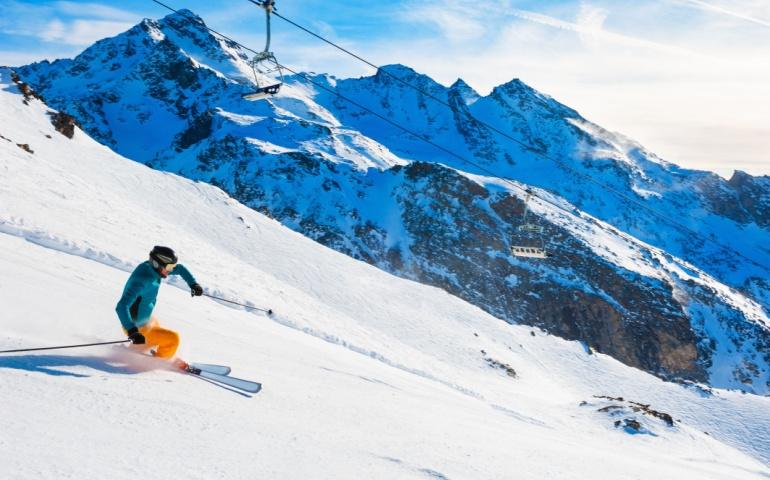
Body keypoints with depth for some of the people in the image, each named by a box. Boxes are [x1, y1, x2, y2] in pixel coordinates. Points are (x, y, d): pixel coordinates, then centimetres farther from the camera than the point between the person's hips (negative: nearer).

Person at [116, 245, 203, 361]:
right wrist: (132, 331, -50)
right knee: (173, 339, -5)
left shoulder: (152, 267, -10)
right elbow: (121, 307, -42)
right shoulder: (142, 281, -35)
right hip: (138, 328, -9)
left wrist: (193, 284, -4)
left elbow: (180, 268, 7)